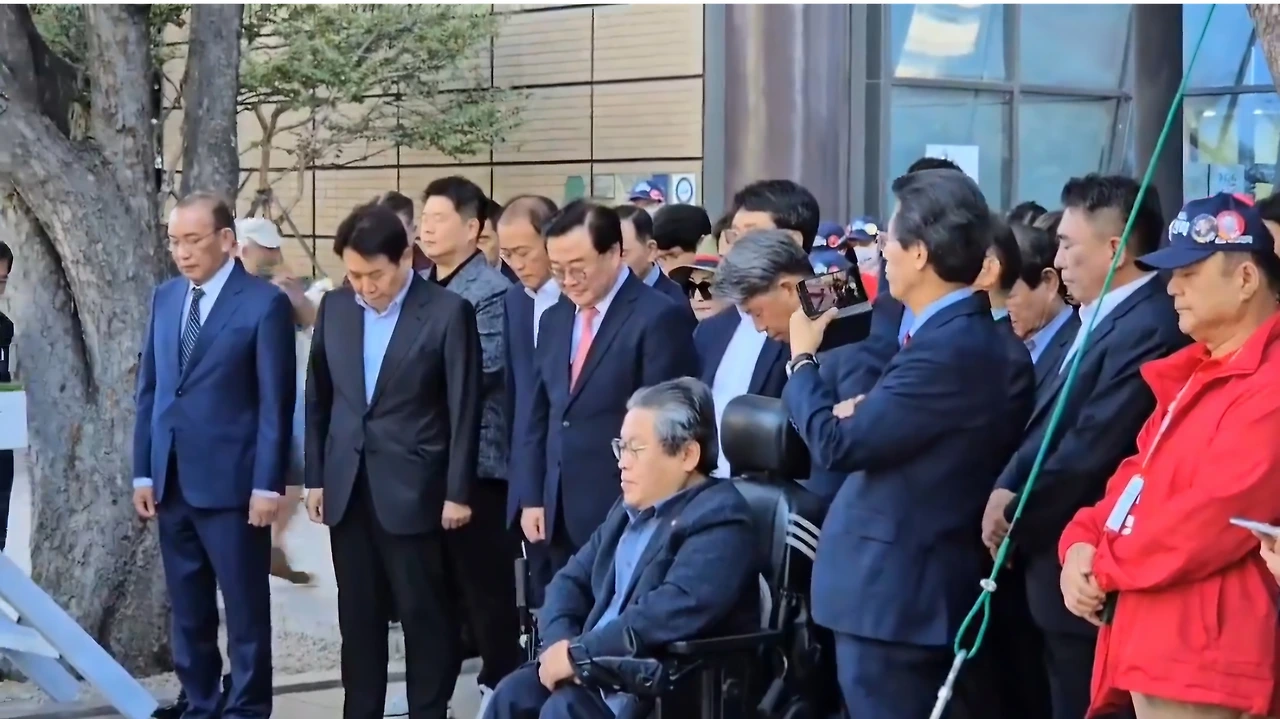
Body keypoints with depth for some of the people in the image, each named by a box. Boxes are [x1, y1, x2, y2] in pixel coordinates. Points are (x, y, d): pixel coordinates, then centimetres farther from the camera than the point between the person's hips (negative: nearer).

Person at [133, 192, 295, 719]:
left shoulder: (265, 303, -7)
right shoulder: (165, 298, 11)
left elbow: (275, 402, -9)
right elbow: (149, 389, 13)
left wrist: (267, 484, -13)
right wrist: (143, 472, 8)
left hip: (231, 482, -6)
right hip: (172, 481, 6)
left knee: (246, 609, 2)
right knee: (187, 611, 12)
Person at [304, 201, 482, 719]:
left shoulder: (448, 312, -9)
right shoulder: (334, 308, 5)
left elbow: (464, 409, -8)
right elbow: (318, 397, 12)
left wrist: (457, 492, -8)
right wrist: (315, 477, 9)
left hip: (413, 488, -4)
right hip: (348, 486, 5)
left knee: (425, 613, 3)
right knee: (358, 614, 11)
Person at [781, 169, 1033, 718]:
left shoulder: (948, 347, -22)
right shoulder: (967, 335, 10)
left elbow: (837, 443, -19)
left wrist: (802, 359, -3)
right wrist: (862, 411, -5)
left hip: (896, 592, -10)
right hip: (917, 585, 10)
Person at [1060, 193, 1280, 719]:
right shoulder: (1196, 374, 17)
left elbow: (1216, 515, -23)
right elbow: (1140, 476, 19)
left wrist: (1104, 563, -10)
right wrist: (1082, 541, 0)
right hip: (1157, 650, 10)